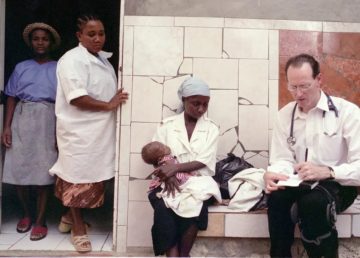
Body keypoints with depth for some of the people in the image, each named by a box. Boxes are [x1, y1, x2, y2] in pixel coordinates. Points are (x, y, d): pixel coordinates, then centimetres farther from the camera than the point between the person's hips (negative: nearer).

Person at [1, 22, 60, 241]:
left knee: (43, 171, -1)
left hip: (47, 120, -2)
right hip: (22, 119, 3)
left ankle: (40, 220, 10)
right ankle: (27, 213, 24)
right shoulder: (21, 67, 12)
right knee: (19, 169, 3)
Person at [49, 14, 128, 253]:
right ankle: (78, 230, 21)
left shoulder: (103, 58, 13)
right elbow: (77, 98, -24)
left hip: (99, 130, 9)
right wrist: (109, 105, -19)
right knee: (79, 179, 4)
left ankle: (69, 217, 36)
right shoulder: (72, 59, -15)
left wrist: (116, 99, 6)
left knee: (93, 178, 16)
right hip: (79, 131, -9)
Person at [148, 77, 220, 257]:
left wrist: (175, 167, -20)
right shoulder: (167, 125, 8)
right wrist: (168, 175, -20)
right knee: (163, 210, -32)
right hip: (170, 182, 0)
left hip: (199, 182, 0)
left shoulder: (211, 129, 8)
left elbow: (203, 162, -4)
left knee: (194, 208, -32)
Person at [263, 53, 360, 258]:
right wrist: (272, 175, -20)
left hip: (337, 185, -3)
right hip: (301, 184, 3)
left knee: (313, 201, -35)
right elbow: (283, 159, 3)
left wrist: (326, 172, -32)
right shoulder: (285, 114, 5)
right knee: (277, 196, -29)